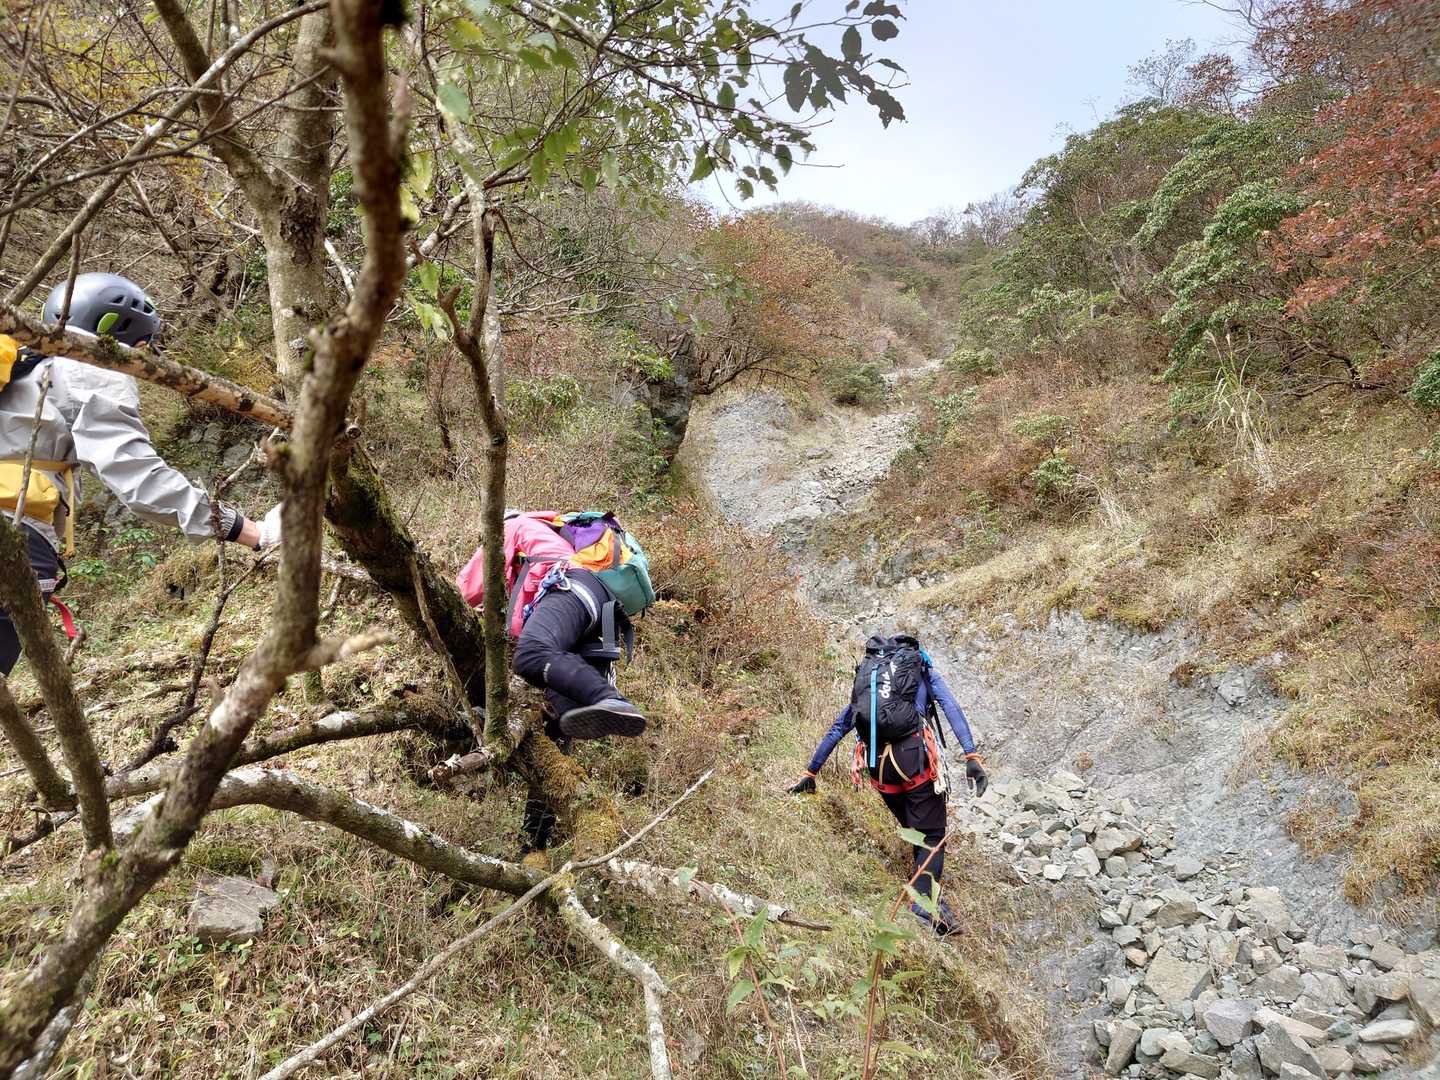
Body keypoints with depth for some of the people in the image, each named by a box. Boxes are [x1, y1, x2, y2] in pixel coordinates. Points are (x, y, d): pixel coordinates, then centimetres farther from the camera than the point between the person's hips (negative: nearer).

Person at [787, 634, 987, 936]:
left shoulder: (864, 677, 28)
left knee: (914, 831, 23)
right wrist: (972, 756, -7)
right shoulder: (923, 670, 20)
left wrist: (810, 772, 34)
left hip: (878, 765, 3)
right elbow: (951, 707, 1)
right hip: (915, 755, -3)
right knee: (932, 835, 0)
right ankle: (926, 902, -17)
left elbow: (836, 729, 29)